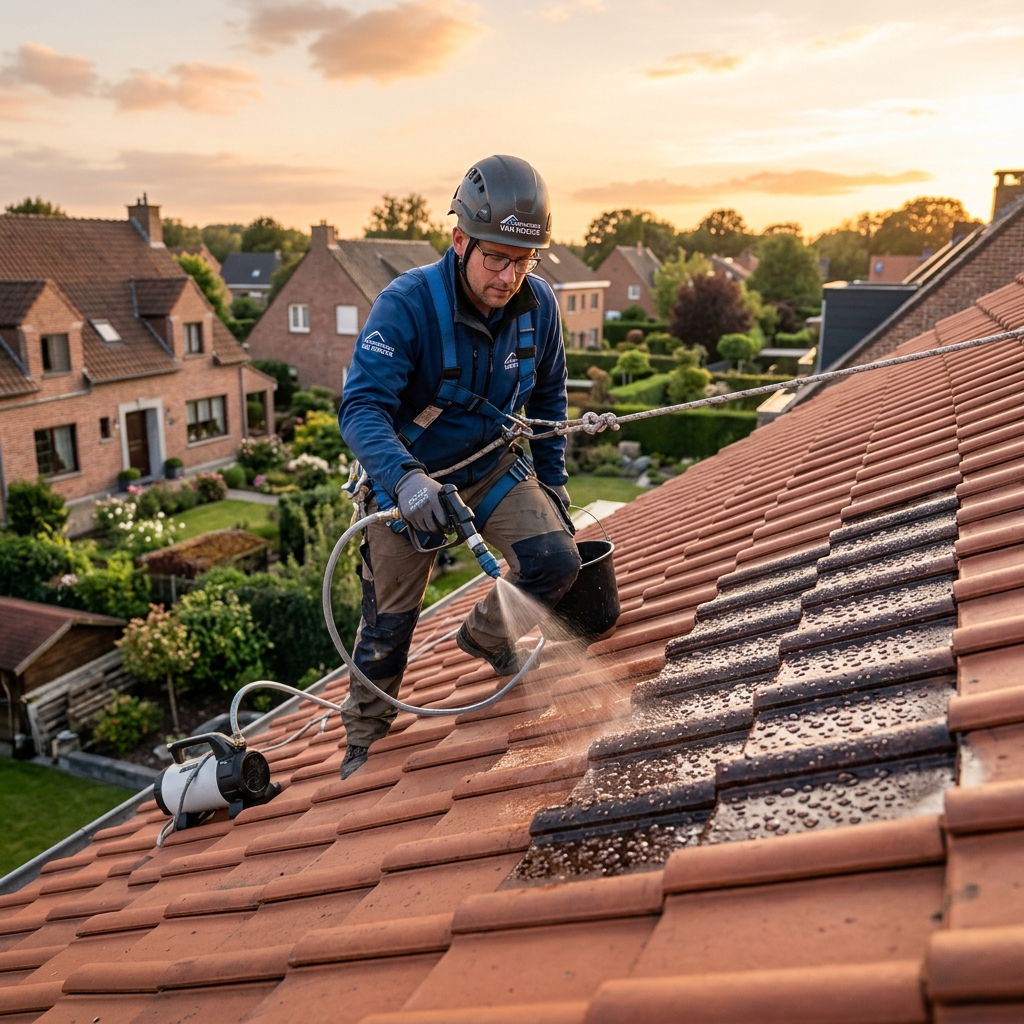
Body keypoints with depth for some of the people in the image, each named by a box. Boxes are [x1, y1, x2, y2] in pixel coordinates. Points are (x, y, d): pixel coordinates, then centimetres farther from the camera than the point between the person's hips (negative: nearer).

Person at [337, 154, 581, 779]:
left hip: (494, 467, 4)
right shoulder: (407, 304, -28)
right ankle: (364, 735, 32)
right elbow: (361, 406, -36)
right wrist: (404, 478, -54)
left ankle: (487, 634, 19)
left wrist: (552, 480, 6)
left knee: (558, 562, -15)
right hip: (409, 476, -3)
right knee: (391, 620, 6)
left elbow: (548, 394, 5)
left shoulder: (538, 305, -12)